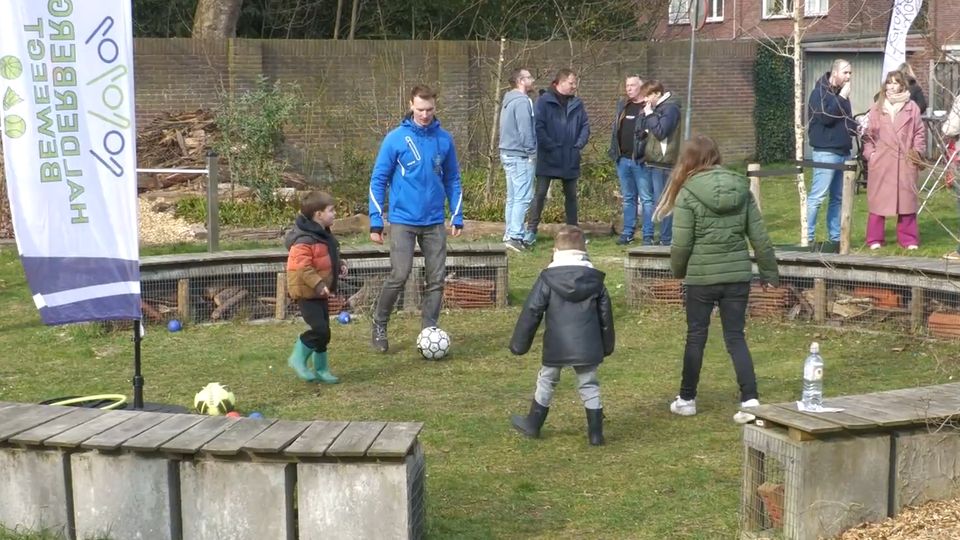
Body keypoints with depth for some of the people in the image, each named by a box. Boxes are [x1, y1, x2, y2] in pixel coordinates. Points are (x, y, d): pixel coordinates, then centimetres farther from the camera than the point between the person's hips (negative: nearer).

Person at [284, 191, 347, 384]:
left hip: (320, 293, 10)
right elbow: (302, 268, -27)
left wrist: (339, 266, 6)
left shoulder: (325, 235, 10)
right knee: (320, 330, -15)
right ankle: (298, 358, 5)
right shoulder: (304, 240, -22)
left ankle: (320, 369, 24)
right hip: (307, 293, -10)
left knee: (324, 331, 13)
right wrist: (318, 284, -32)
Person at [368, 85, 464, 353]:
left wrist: (457, 217, 7)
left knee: (436, 279, 3)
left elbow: (452, 180, 12)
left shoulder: (444, 139, 4)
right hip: (403, 220, -4)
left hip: (434, 222, 4)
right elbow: (378, 180, -3)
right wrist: (375, 221, -6)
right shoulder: (395, 138, -6)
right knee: (399, 275, -12)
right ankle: (379, 325, 9)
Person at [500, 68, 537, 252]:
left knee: (512, 198, 12)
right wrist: (532, 152, -11)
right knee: (523, 198, -10)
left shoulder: (509, 101, 16)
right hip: (520, 156, -10)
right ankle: (515, 236, -14)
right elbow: (525, 131, -19)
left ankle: (510, 234, 15)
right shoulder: (522, 101, -14)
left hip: (507, 154, 10)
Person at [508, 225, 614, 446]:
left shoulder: (547, 279, -4)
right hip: (588, 348, 2)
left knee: (546, 381, 17)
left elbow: (531, 312, -4)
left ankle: (533, 424, 27)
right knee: (589, 385, 12)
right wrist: (607, 345, 24)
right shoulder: (595, 280, 6)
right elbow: (605, 315, 12)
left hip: (556, 347, -2)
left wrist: (519, 343, 4)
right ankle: (596, 432, 11)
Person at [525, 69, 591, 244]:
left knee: (571, 195, 12)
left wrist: (579, 144, -5)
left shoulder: (577, 104, 9)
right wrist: (549, 145, -18)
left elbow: (585, 126, 9)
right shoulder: (544, 101, -7)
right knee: (540, 193, -3)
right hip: (548, 158, -5)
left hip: (570, 159, 5)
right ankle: (531, 230, 2)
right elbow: (538, 126, -13)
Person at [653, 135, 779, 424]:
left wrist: (678, 271, 7)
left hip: (702, 276, -3)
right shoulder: (741, 188, 2)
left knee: (696, 337, 11)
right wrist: (769, 272, 12)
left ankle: (687, 400, 23)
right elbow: (759, 235, 3)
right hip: (738, 274, 3)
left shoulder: (688, 194, -11)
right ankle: (750, 399, 0)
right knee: (736, 337, 10)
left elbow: (681, 244, -11)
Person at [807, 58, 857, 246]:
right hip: (826, 152, -8)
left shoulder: (841, 94, 17)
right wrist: (842, 98, -15)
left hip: (843, 152, 8)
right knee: (817, 196, -11)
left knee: (838, 197, 10)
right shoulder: (819, 92, -7)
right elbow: (826, 117, -20)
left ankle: (835, 237, 15)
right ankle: (807, 236, -8)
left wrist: (858, 129, 6)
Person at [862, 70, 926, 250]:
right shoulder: (877, 108, 7)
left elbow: (920, 132, 9)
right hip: (880, 162, 0)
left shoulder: (912, 108, 6)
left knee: (906, 199, 4)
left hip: (905, 162, 0)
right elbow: (868, 133, 6)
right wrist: (870, 153, -4)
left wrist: (917, 151, -1)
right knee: (877, 200, 2)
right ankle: (875, 239, 10)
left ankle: (908, 239, 13)